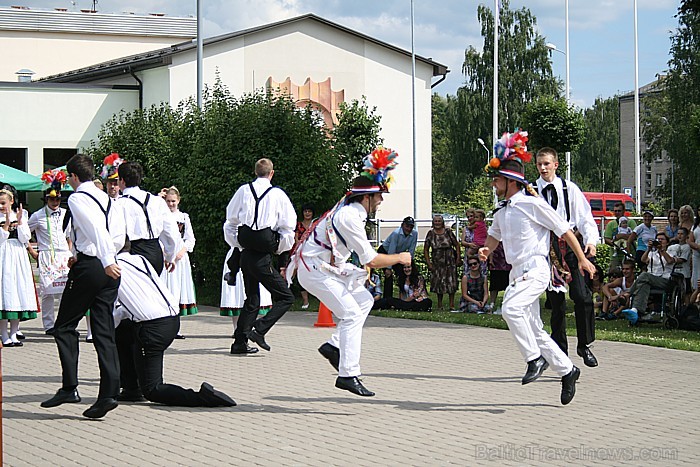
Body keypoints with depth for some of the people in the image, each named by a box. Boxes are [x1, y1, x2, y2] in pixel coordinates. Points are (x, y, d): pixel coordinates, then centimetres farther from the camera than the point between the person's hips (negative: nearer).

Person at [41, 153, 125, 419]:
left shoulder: (77, 198, -6)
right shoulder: (108, 199, 15)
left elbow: (96, 229, -22)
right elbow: (119, 237, 11)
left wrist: (107, 261, -30)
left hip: (88, 268, -7)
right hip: (109, 270, 7)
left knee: (64, 327, 6)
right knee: (104, 332, 5)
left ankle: (69, 388, -1)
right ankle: (108, 394, -2)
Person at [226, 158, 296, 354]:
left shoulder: (243, 191, 6)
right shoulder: (277, 194, -4)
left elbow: (231, 218, 13)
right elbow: (288, 227, -1)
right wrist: (281, 252, 12)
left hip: (245, 254, 6)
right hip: (263, 257, -6)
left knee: (252, 299, 19)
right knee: (286, 297, 2)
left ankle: (239, 342, 15)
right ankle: (259, 329, -15)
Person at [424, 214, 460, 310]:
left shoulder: (448, 232, 2)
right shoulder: (431, 233, 3)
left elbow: (457, 245, 7)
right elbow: (425, 249, 7)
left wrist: (458, 258, -2)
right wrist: (428, 263, 0)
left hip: (450, 261, -1)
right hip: (437, 262, 1)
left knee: (451, 282, -4)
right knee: (438, 283, 2)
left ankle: (452, 304, -1)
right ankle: (439, 304, 12)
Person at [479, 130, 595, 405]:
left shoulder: (532, 203, -9)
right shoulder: (502, 210, 14)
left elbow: (564, 229, -5)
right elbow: (495, 235, 33)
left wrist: (582, 259, -2)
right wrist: (487, 249, 10)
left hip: (536, 270, -8)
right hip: (518, 273, 8)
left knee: (511, 308, -30)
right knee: (534, 330, 8)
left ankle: (535, 358, -18)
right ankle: (567, 370, 21)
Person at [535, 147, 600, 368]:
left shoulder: (569, 188, 6)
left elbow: (584, 216, 3)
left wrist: (591, 240, -11)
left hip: (571, 244, -1)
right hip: (546, 247, 1)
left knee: (582, 296, -12)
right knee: (556, 301, 3)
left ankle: (585, 345, 0)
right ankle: (560, 350, 12)